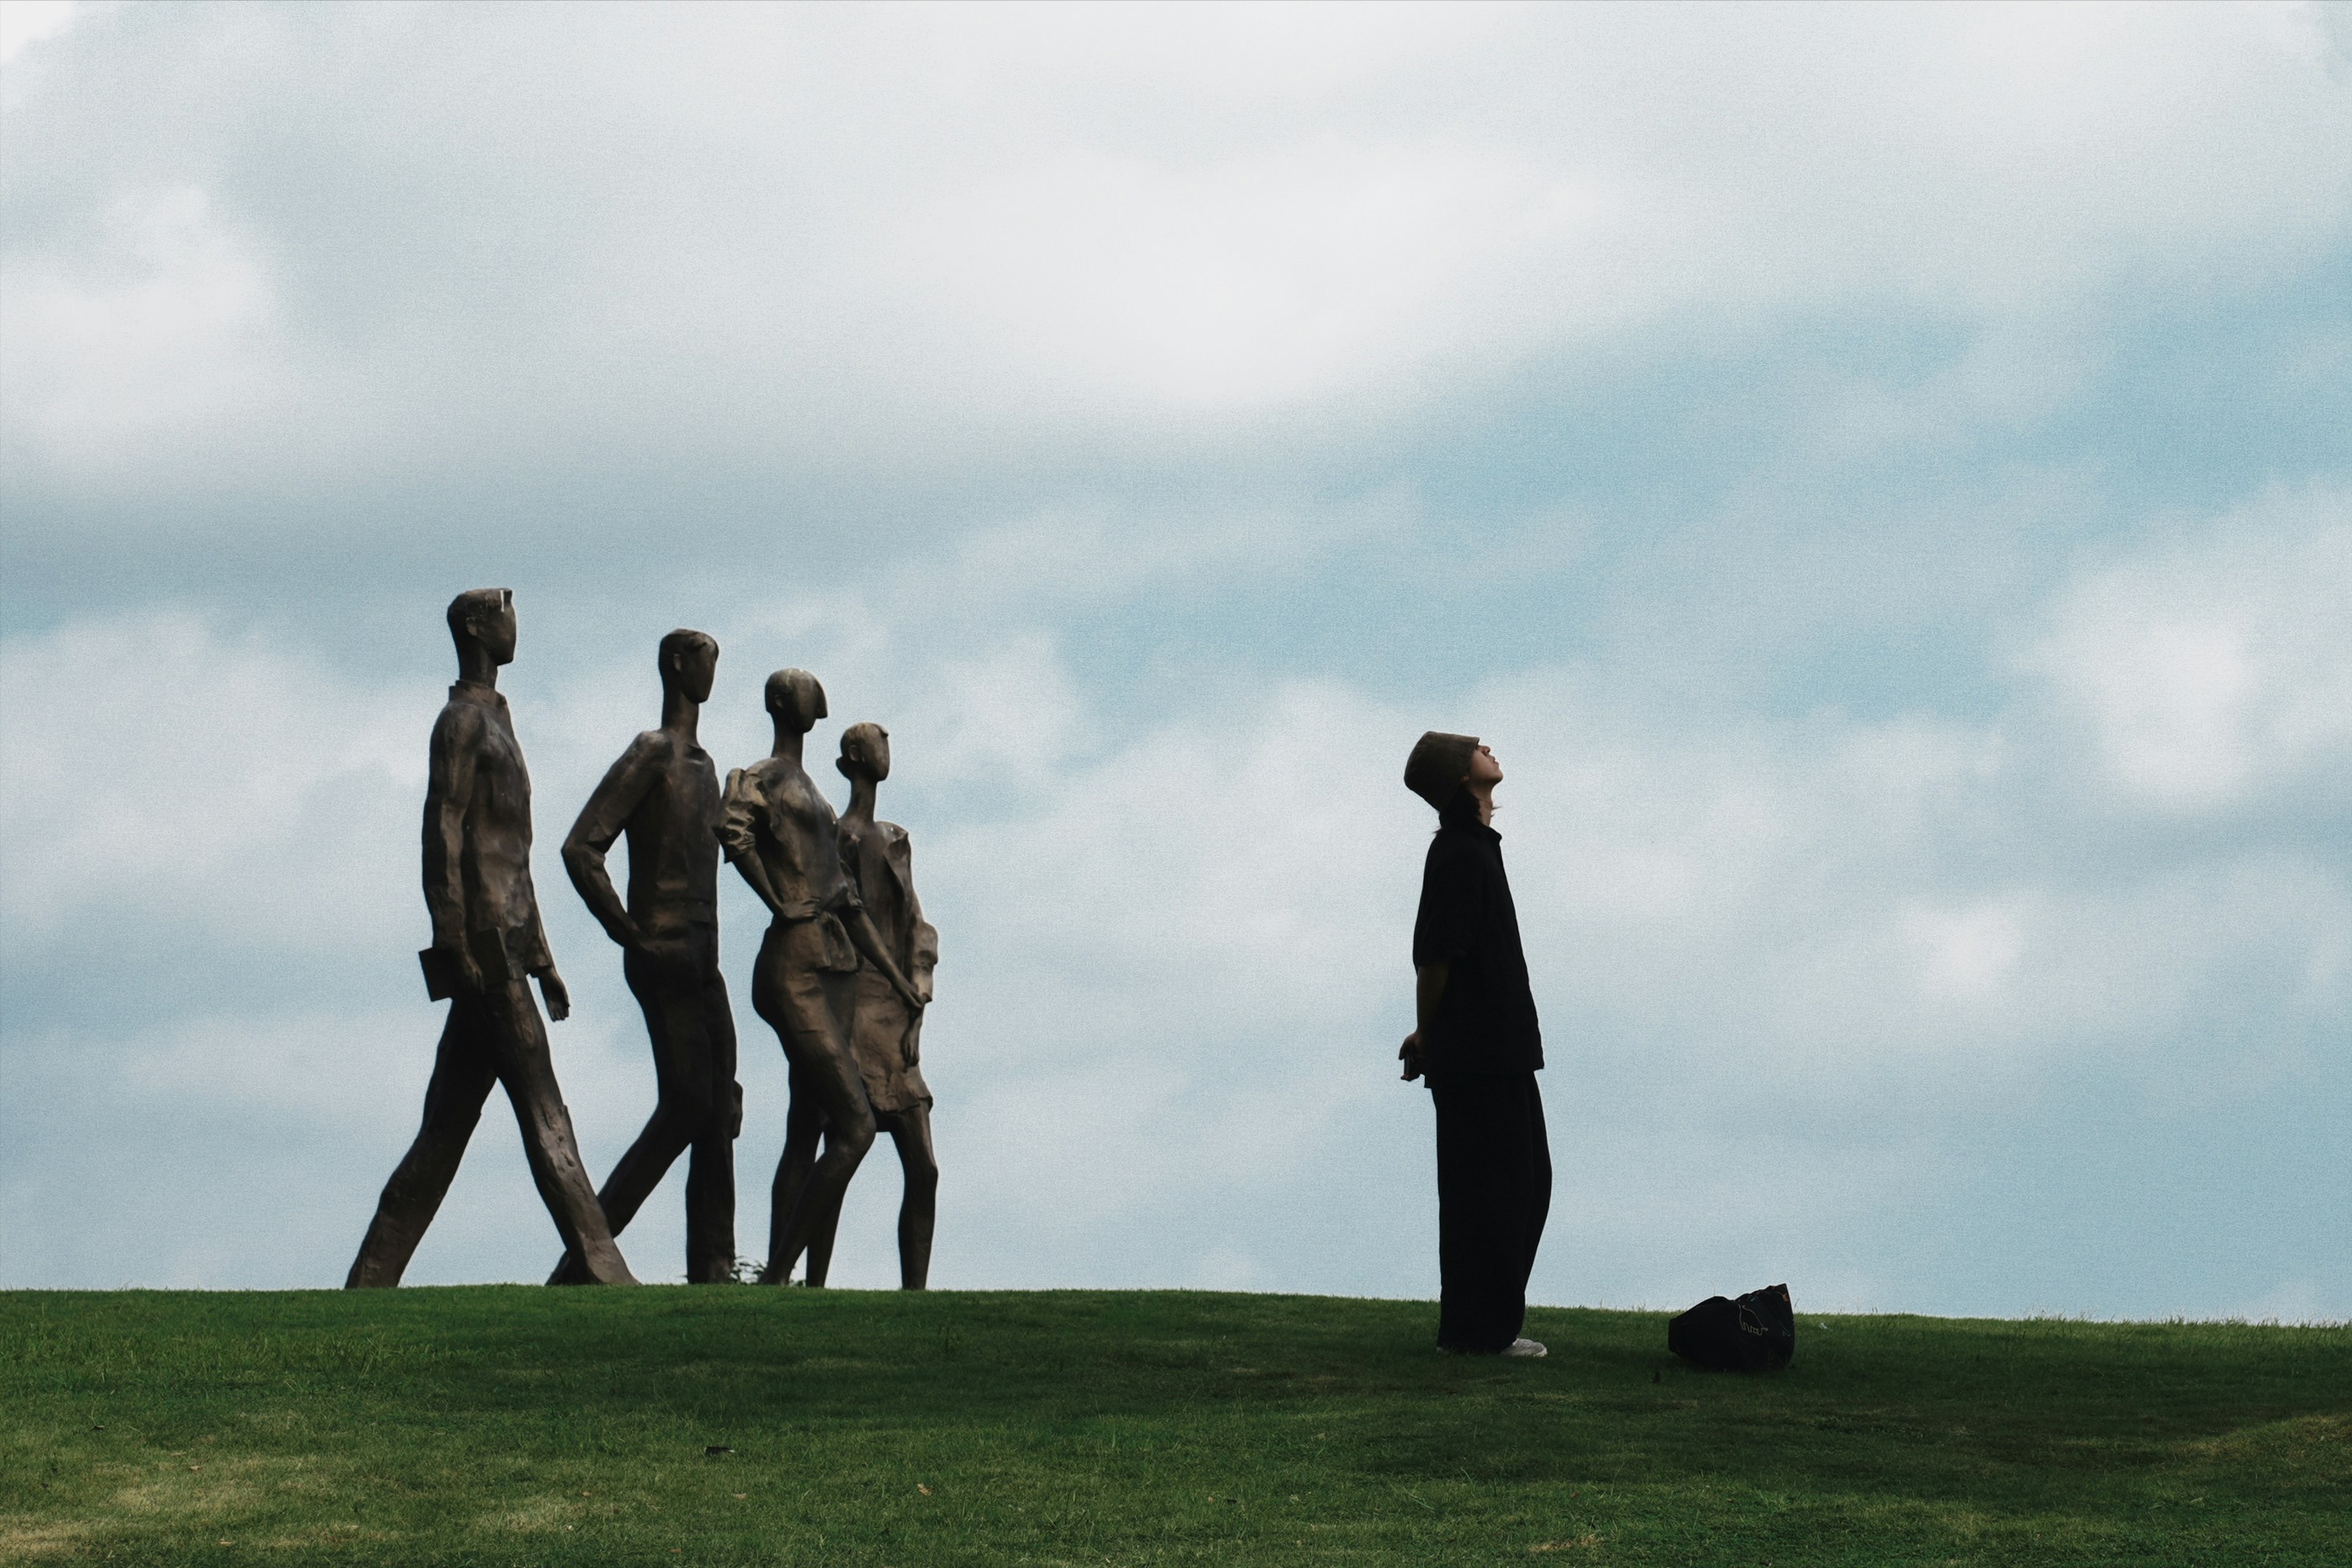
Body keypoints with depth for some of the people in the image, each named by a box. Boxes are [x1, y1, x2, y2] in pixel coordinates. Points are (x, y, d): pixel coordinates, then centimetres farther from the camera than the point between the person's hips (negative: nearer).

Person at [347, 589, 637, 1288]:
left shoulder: (495, 721, 24)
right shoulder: (462, 721, -6)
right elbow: (443, 833, -15)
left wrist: (542, 959, 24)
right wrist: (456, 947, -22)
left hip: (506, 948, 10)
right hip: (485, 948, -10)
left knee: (446, 1130, 7)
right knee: (546, 1122, -11)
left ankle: (370, 1282, 6)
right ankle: (602, 1276, -13)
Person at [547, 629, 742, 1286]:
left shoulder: (703, 766, 20)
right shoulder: (650, 756, -9)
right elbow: (581, 849, -18)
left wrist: (703, 948, 18)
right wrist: (632, 935, -16)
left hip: (702, 957, 9)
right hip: (665, 955, -9)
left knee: (719, 1111, 4)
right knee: (685, 1106, -13)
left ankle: (711, 1270, 4)